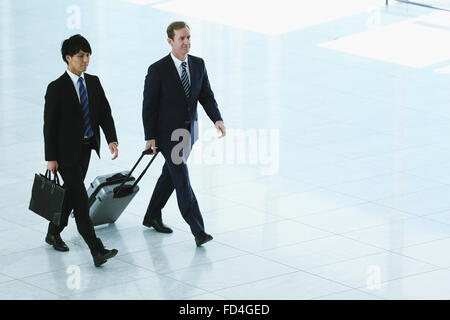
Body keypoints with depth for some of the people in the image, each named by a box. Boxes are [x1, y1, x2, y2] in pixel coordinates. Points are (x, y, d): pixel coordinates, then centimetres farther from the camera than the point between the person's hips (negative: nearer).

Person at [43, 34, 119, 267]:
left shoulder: (93, 82, 6)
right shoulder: (57, 88, -12)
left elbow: (105, 113, 5)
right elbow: (49, 125, -11)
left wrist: (111, 139, -11)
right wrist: (51, 158, -12)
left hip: (85, 149, 7)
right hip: (66, 151, -7)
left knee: (70, 194, 18)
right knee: (80, 198, -11)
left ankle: (54, 233, 38)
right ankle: (97, 251, -17)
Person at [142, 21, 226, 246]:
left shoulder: (198, 64, 2)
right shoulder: (158, 70, -15)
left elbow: (206, 95, 4)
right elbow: (149, 105, -11)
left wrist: (217, 119, -14)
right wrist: (150, 138, -12)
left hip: (187, 132, 7)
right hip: (167, 133, -6)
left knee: (170, 176, 18)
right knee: (182, 179, -10)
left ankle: (152, 217, 36)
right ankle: (198, 230, -14)